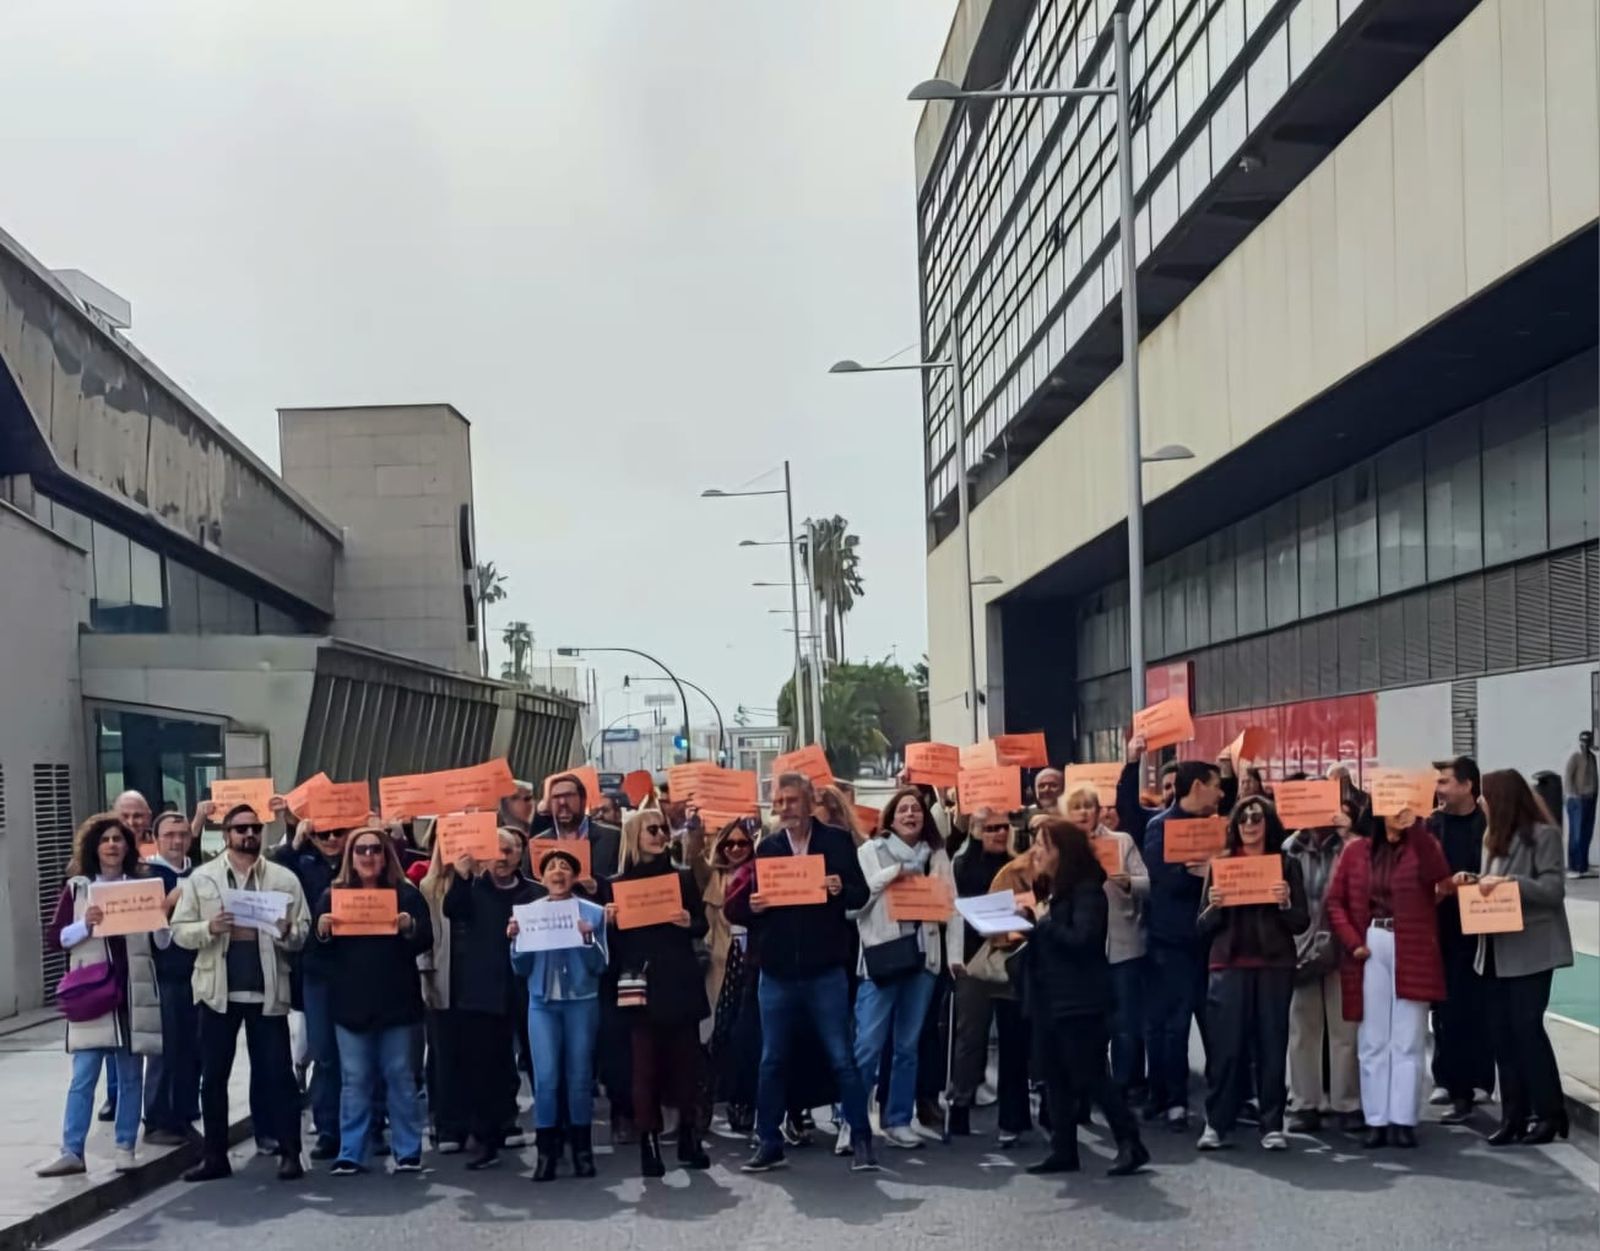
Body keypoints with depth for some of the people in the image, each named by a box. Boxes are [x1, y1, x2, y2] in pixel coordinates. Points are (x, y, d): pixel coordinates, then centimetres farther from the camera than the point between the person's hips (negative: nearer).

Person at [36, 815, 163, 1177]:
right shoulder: (76, 888, 6)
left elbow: (162, 941, 10)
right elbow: (54, 938, 2)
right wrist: (85, 925, -14)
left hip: (134, 992, 2)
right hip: (92, 994, -1)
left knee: (130, 1076, 6)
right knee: (83, 1076, -4)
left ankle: (125, 1148, 13)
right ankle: (71, 1152, 0)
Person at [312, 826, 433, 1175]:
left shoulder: (406, 894, 3)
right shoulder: (332, 895, 6)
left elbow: (426, 942, -2)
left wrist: (410, 928, -21)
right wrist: (322, 932, -17)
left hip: (397, 1001, -1)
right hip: (351, 1002, 1)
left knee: (400, 1077, 5)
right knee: (354, 1080, 5)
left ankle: (408, 1152, 12)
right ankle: (350, 1154, 10)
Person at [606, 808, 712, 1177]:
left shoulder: (683, 877, 8)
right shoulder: (617, 883, 3)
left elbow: (702, 926, 8)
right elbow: (613, 941, 3)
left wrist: (688, 923, -12)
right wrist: (609, 922, -17)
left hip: (681, 982, 2)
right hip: (641, 984, -2)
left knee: (686, 1059, 6)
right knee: (646, 1064, -2)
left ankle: (689, 1137, 17)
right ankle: (649, 1142, 4)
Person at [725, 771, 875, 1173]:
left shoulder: (837, 840, 0)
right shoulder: (765, 847, 5)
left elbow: (862, 894, 0)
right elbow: (734, 909, 6)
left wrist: (842, 890, -20)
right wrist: (751, 906, -15)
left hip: (826, 972, -2)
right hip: (777, 973, 2)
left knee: (842, 1059, 3)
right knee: (772, 1061, 9)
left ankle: (861, 1140, 13)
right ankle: (769, 1143, 19)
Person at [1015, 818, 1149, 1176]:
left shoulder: (1087, 890, -13)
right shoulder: (1045, 890, 14)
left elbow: (1082, 940, -24)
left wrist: (1044, 922, -15)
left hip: (1080, 1001, -9)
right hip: (1046, 998, 9)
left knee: (1089, 1076, -5)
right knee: (1055, 1078, 9)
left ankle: (1131, 1145, 4)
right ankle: (1063, 1151, 15)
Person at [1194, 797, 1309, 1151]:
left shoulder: (1287, 864, 7)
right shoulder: (1219, 864, 8)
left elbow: (1301, 923, 4)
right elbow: (1202, 928, 7)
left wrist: (1285, 902, -15)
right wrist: (1213, 906, -13)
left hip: (1275, 965, 0)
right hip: (1228, 965, 0)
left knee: (1272, 1044, 2)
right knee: (1224, 1045, -3)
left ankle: (1272, 1125, 9)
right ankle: (1216, 1123, 4)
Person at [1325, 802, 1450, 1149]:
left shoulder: (1421, 845, 4)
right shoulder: (1355, 851, 6)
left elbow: (1439, 875, -17)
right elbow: (1335, 900, 5)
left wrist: (1415, 827, -19)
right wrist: (1352, 942, -6)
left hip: (1412, 952, -1)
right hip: (1370, 950, 1)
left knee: (1408, 1042, 1)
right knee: (1372, 1042, 5)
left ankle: (1404, 1120, 5)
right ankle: (1376, 1120, 9)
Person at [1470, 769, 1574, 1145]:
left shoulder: (1544, 834, -9)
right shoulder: (1495, 837, 14)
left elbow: (1553, 888, -16)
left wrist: (1508, 882, -24)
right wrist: (1475, 882, -1)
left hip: (1531, 949, -8)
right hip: (1498, 949, 8)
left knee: (1526, 1028, -6)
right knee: (1502, 1032, 6)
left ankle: (1549, 1113, 6)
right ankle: (1514, 1115, 11)